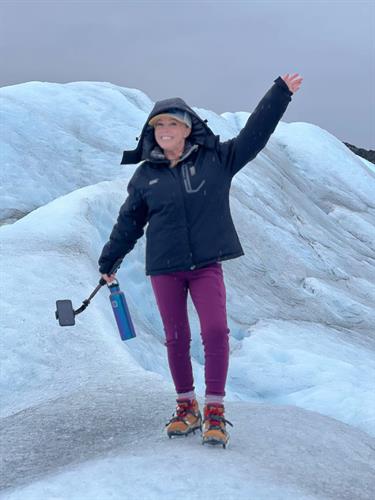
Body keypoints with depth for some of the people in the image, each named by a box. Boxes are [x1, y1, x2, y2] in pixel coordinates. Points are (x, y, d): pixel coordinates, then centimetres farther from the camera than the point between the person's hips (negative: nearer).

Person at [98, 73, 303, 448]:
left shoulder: (216, 159, 1)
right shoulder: (145, 175, 4)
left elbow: (255, 133, 1)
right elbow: (128, 223, 13)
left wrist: (280, 93, -3)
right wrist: (109, 262, 20)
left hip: (206, 265, -1)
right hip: (164, 268, 1)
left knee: (216, 332, -13)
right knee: (176, 339, 6)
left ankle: (214, 411, -3)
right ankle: (186, 407, 22)